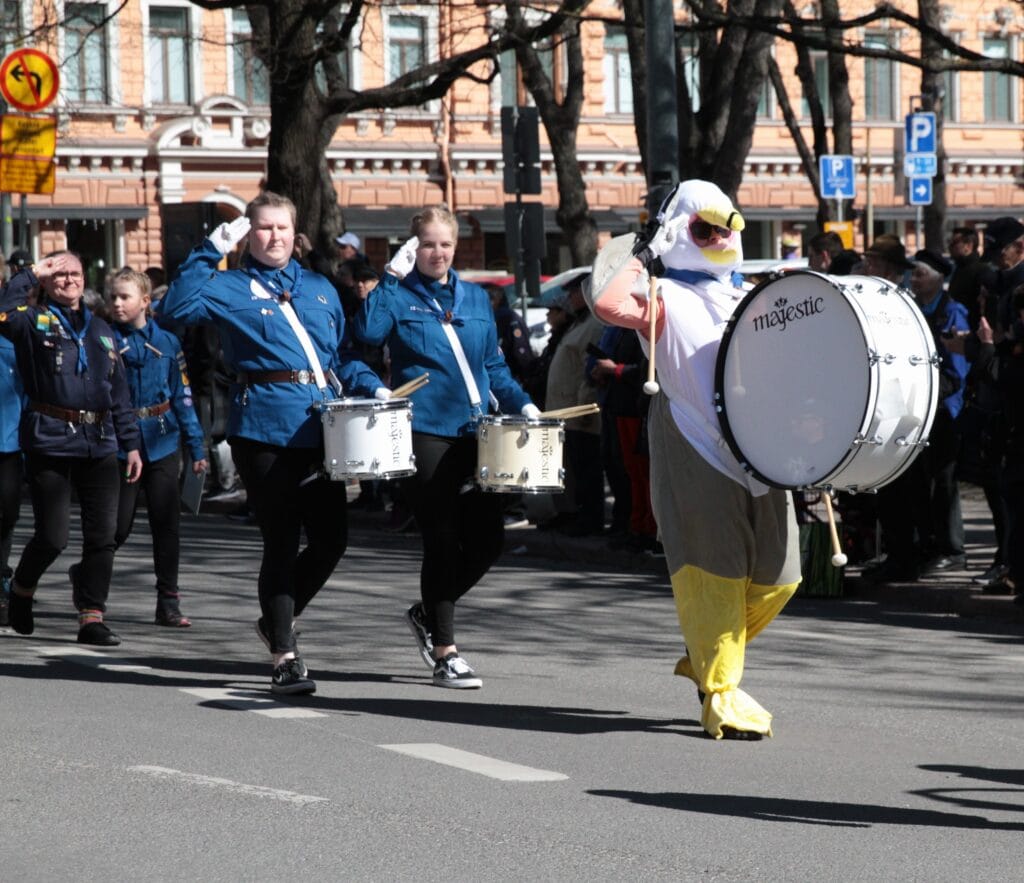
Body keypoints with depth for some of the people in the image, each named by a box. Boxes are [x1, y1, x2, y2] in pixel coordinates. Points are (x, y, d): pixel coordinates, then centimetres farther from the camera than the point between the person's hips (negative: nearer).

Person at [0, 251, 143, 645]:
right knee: (52, 536, -3)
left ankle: (92, 618, 4)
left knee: (102, 535, -2)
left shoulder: (100, 329, 18)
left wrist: (130, 443, 14)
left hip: (99, 443, 5)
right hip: (50, 442, -5)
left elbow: (119, 392, 19)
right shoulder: (33, 321, 2)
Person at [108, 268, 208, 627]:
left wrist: (197, 447, 6)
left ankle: (168, 604, 9)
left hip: (162, 444, 2)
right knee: (118, 526, 0)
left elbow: (182, 396, 7)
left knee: (167, 524, 2)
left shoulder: (166, 342, 5)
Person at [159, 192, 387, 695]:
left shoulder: (319, 290, 19)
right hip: (264, 430, -5)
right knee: (281, 542, -3)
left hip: (318, 427, 5)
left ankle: (278, 619, 28)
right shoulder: (232, 289, 4)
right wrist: (210, 253, -14)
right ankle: (284, 657, 5)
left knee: (332, 538, 4)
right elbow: (178, 307, -12)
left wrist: (372, 388, 7)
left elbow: (342, 356, 24)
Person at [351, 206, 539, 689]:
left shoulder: (476, 299, 17)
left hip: (474, 432, 5)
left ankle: (429, 612, 25)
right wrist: (392, 278, -13)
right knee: (442, 540, -6)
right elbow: (367, 331, -17)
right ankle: (445, 654, 1)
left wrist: (521, 404, 6)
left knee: (488, 536, 1)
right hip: (425, 432, -5)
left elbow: (494, 365, 20)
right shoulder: (400, 296, 3)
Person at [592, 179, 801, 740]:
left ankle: (705, 658, 28)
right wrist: (643, 257, -9)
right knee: (714, 571, -9)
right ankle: (720, 693, -2)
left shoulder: (748, 300, 20)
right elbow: (609, 305, -22)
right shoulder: (666, 298, -1)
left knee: (778, 576, 7)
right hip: (699, 456, -7)